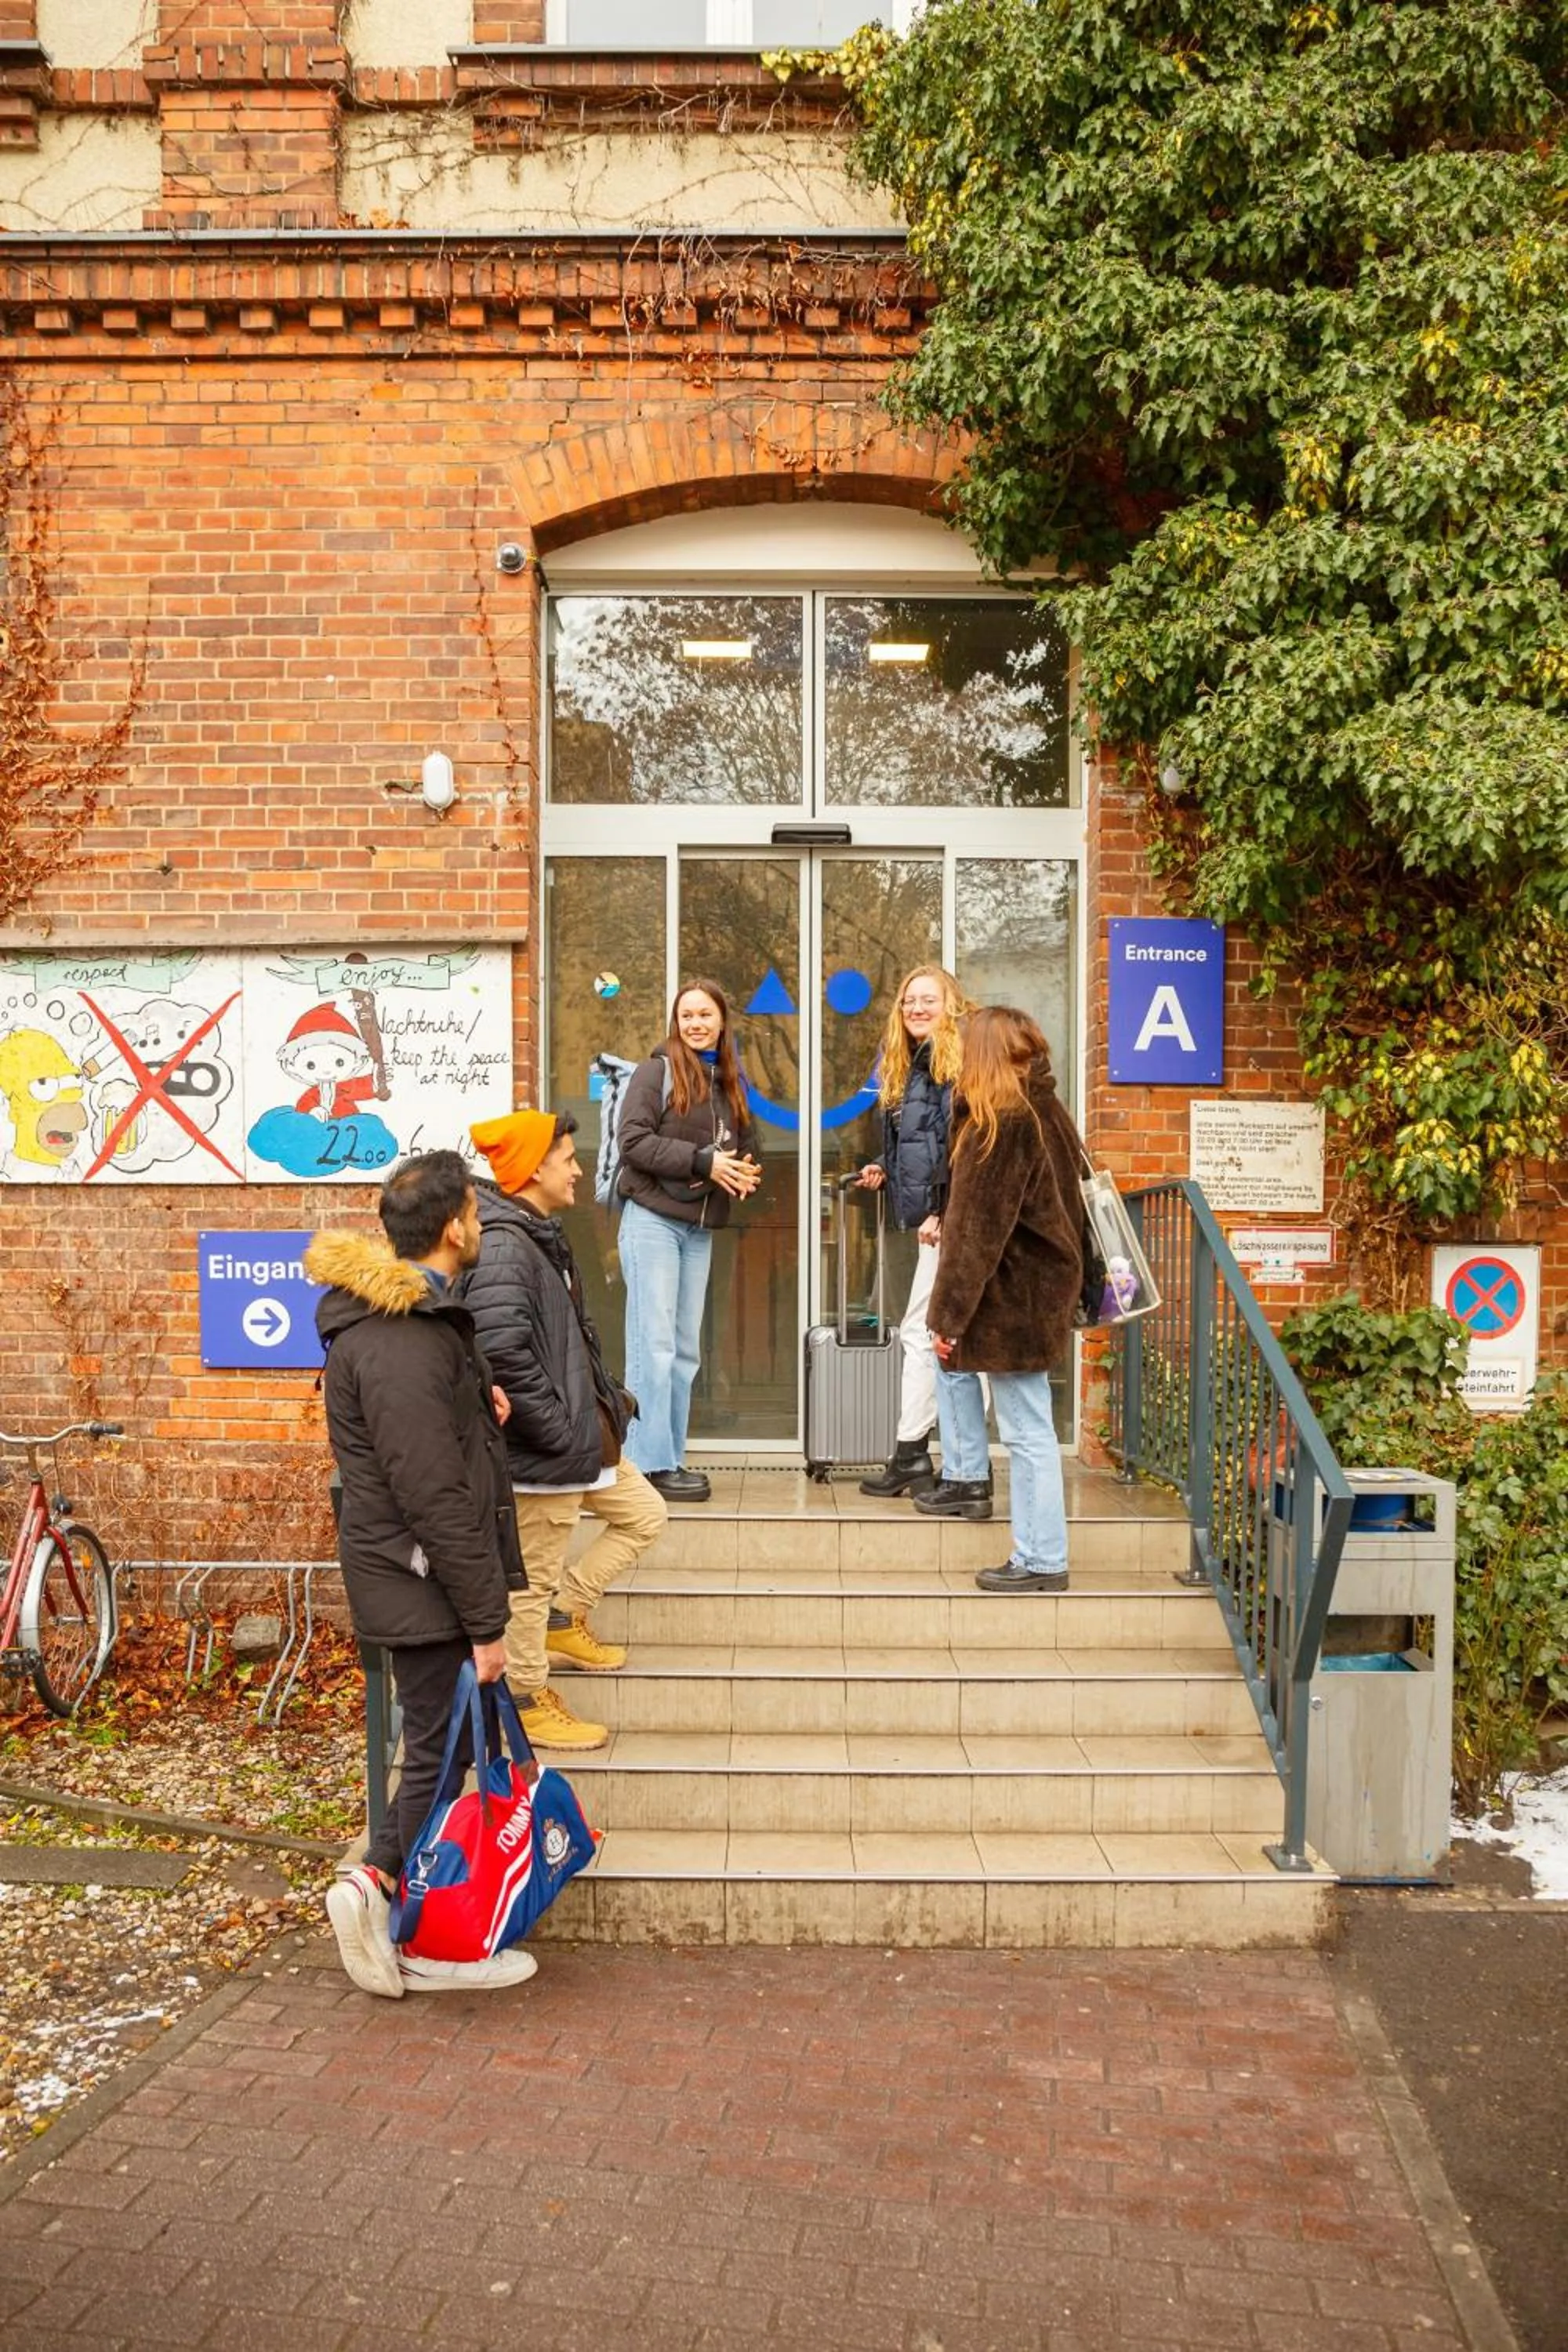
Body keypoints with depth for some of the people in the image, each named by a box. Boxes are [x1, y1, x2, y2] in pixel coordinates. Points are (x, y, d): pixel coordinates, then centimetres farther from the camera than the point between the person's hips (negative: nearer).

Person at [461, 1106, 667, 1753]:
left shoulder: (539, 1236, 11)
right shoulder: (504, 1248, -23)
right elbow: (501, 1354, -31)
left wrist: (603, 1405, 14)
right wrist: (559, 1430, -23)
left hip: (584, 1432, 10)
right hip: (542, 1450, -10)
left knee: (643, 1515, 21)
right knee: (535, 1574, 4)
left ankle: (563, 1619, 31)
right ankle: (526, 1701, 21)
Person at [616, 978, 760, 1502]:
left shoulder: (730, 1082, 15)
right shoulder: (657, 1071, -5)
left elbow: (740, 1146, 26)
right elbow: (634, 1140, -14)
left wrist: (744, 1171, 3)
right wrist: (703, 1162, -18)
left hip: (700, 1229, 7)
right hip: (653, 1220, -7)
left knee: (685, 1350, 9)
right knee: (655, 1345, -7)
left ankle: (671, 1456, 16)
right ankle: (651, 1463, -4)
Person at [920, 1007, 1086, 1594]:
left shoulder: (1003, 1123, -18)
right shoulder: (1047, 1111, 9)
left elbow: (981, 1229, -18)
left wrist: (951, 1314, -15)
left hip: (1015, 1294, -10)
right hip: (1042, 1280, 10)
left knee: (1027, 1430, -3)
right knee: (954, 1358, 28)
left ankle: (1042, 1562, 4)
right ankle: (965, 1481, 32)